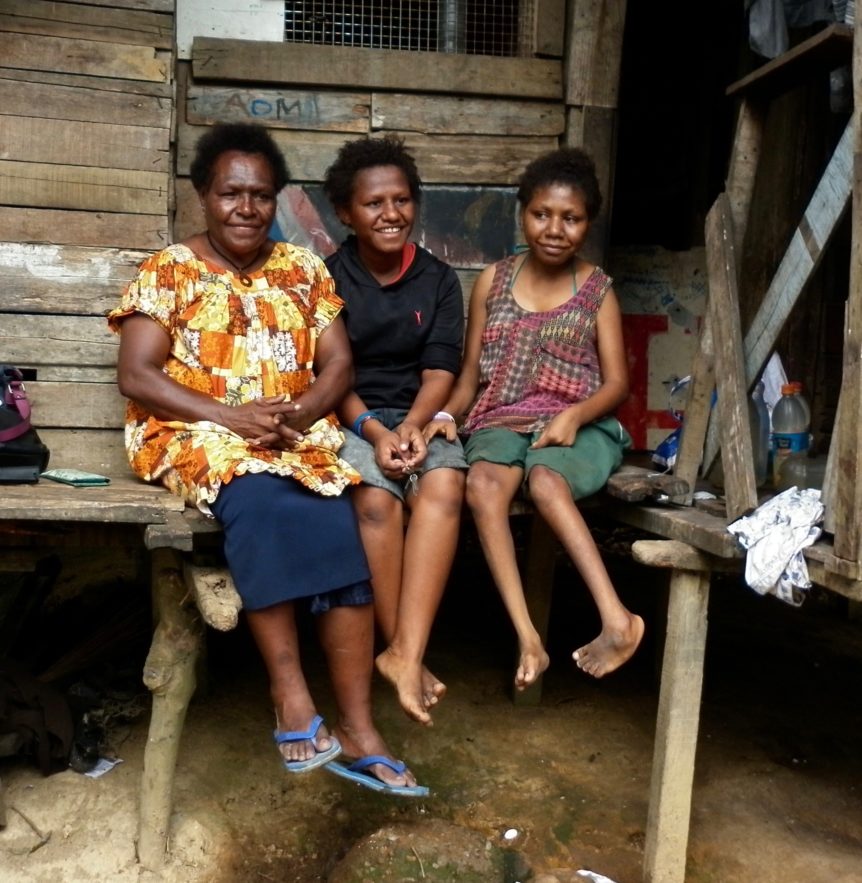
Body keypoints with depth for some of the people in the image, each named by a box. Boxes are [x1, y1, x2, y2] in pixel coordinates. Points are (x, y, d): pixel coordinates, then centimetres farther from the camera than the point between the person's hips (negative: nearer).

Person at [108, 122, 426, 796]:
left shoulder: (303, 270, 15)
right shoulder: (168, 271, 6)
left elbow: (339, 365, 8)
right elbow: (136, 375, -4)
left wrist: (301, 412, -14)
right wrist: (229, 414, -18)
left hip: (298, 437, 3)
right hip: (195, 435, -2)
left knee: (338, 529, -27)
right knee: (260, 495, -36)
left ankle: (357, 729, -22)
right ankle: (292, 696, -27)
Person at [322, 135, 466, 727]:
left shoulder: (439, 280, 11)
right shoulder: (327, 278, 5)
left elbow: (440, 371, 2)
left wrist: (412, 426, -18)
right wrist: (373, 430, -19)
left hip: (418, 420, 2)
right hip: (347, 424, -1)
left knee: (445, 483, -32)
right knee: (376, 497, -32)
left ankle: (406, 652, -34)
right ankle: (405, 656, -20)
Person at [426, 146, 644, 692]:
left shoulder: (597, 289, 10)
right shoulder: (493, 281, 14)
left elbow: (616, 384, 4)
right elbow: (470, 375, 13)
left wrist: (574, 416, -16)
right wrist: (448, 414, -9)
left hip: (577, 427, -1)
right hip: (501, 422, 2)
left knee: (545, 479, -36)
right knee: (482, 481, -33)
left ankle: (616, 618, -37)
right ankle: (528, 638, -36)